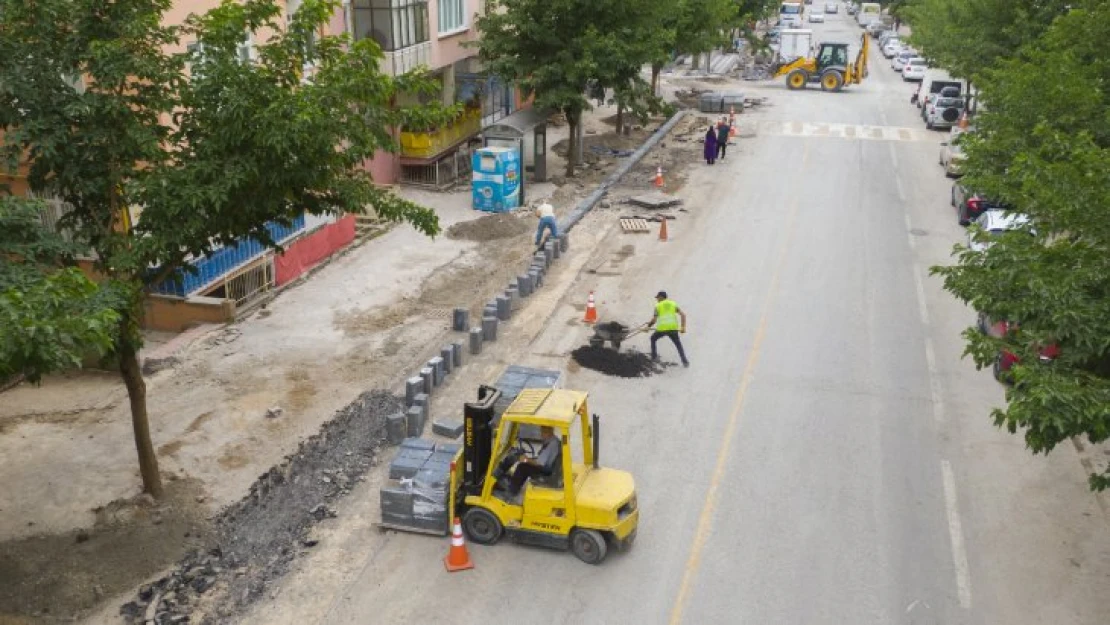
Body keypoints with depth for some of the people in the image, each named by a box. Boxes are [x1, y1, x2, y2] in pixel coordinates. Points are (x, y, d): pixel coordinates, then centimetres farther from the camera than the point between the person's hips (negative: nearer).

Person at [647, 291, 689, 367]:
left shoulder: (658, 306, 8)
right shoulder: (673, 304, 15)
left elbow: (654, 320, 1)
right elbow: (683, 315, 4)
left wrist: (649, 324, 19)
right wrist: (683, 327, 5)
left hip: (662, 328, -2)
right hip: (673, 328, 2)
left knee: (653, 338, 28)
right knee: (678, 345, 15)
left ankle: (654, 356, 27)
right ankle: (685, 361, 1)